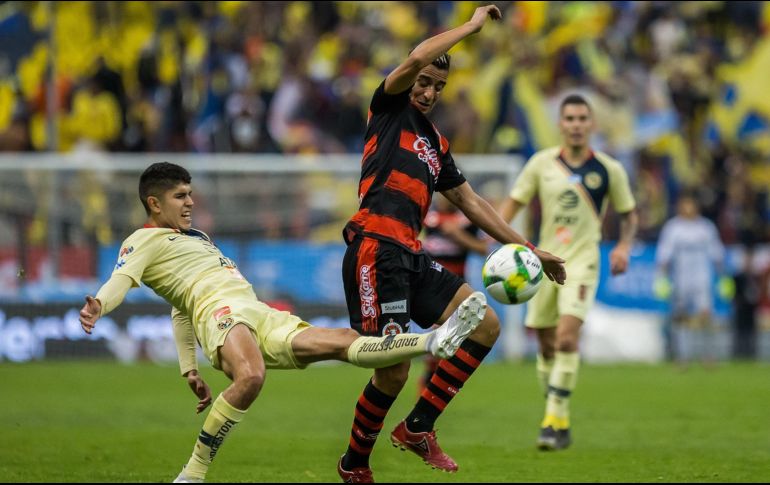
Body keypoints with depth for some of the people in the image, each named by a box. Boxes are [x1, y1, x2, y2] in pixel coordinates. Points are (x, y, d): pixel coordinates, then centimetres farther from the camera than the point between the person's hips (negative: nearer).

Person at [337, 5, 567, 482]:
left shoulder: (436, 143, 24)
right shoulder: (390, 109, 5)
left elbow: (471, 202, 29)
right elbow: (416, 58, -14)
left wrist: (530, 249, 25)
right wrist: (472, 25, -5)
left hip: (411, 256, 8)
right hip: (376, 249, -8)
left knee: (485, 323, -1)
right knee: (394, 371, -11)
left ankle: (418, 427, 2)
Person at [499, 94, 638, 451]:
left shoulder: (609, 170, -1)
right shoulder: (542, 163, 3)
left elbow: (629, 214, 11)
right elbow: (513, 202, 8)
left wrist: (624, 246, -6)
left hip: (582, 261, -3)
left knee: (567, 336, -20)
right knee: (546, 344, 7)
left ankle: (555, 420, -19)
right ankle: (558, 421, 21)